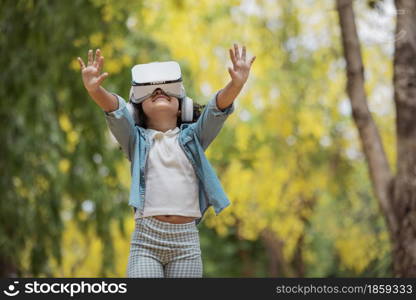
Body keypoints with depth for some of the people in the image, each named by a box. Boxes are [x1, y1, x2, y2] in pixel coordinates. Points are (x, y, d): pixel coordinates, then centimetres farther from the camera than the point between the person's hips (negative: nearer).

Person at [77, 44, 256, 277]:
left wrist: (236, 85, -22)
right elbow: (116, 112, -5)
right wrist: (95, 89, -25)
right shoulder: (137, 140, 14)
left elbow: (218, 109, -1)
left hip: (186, 241, 1)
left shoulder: (192, 138, 16)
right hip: (146, 239, -1)